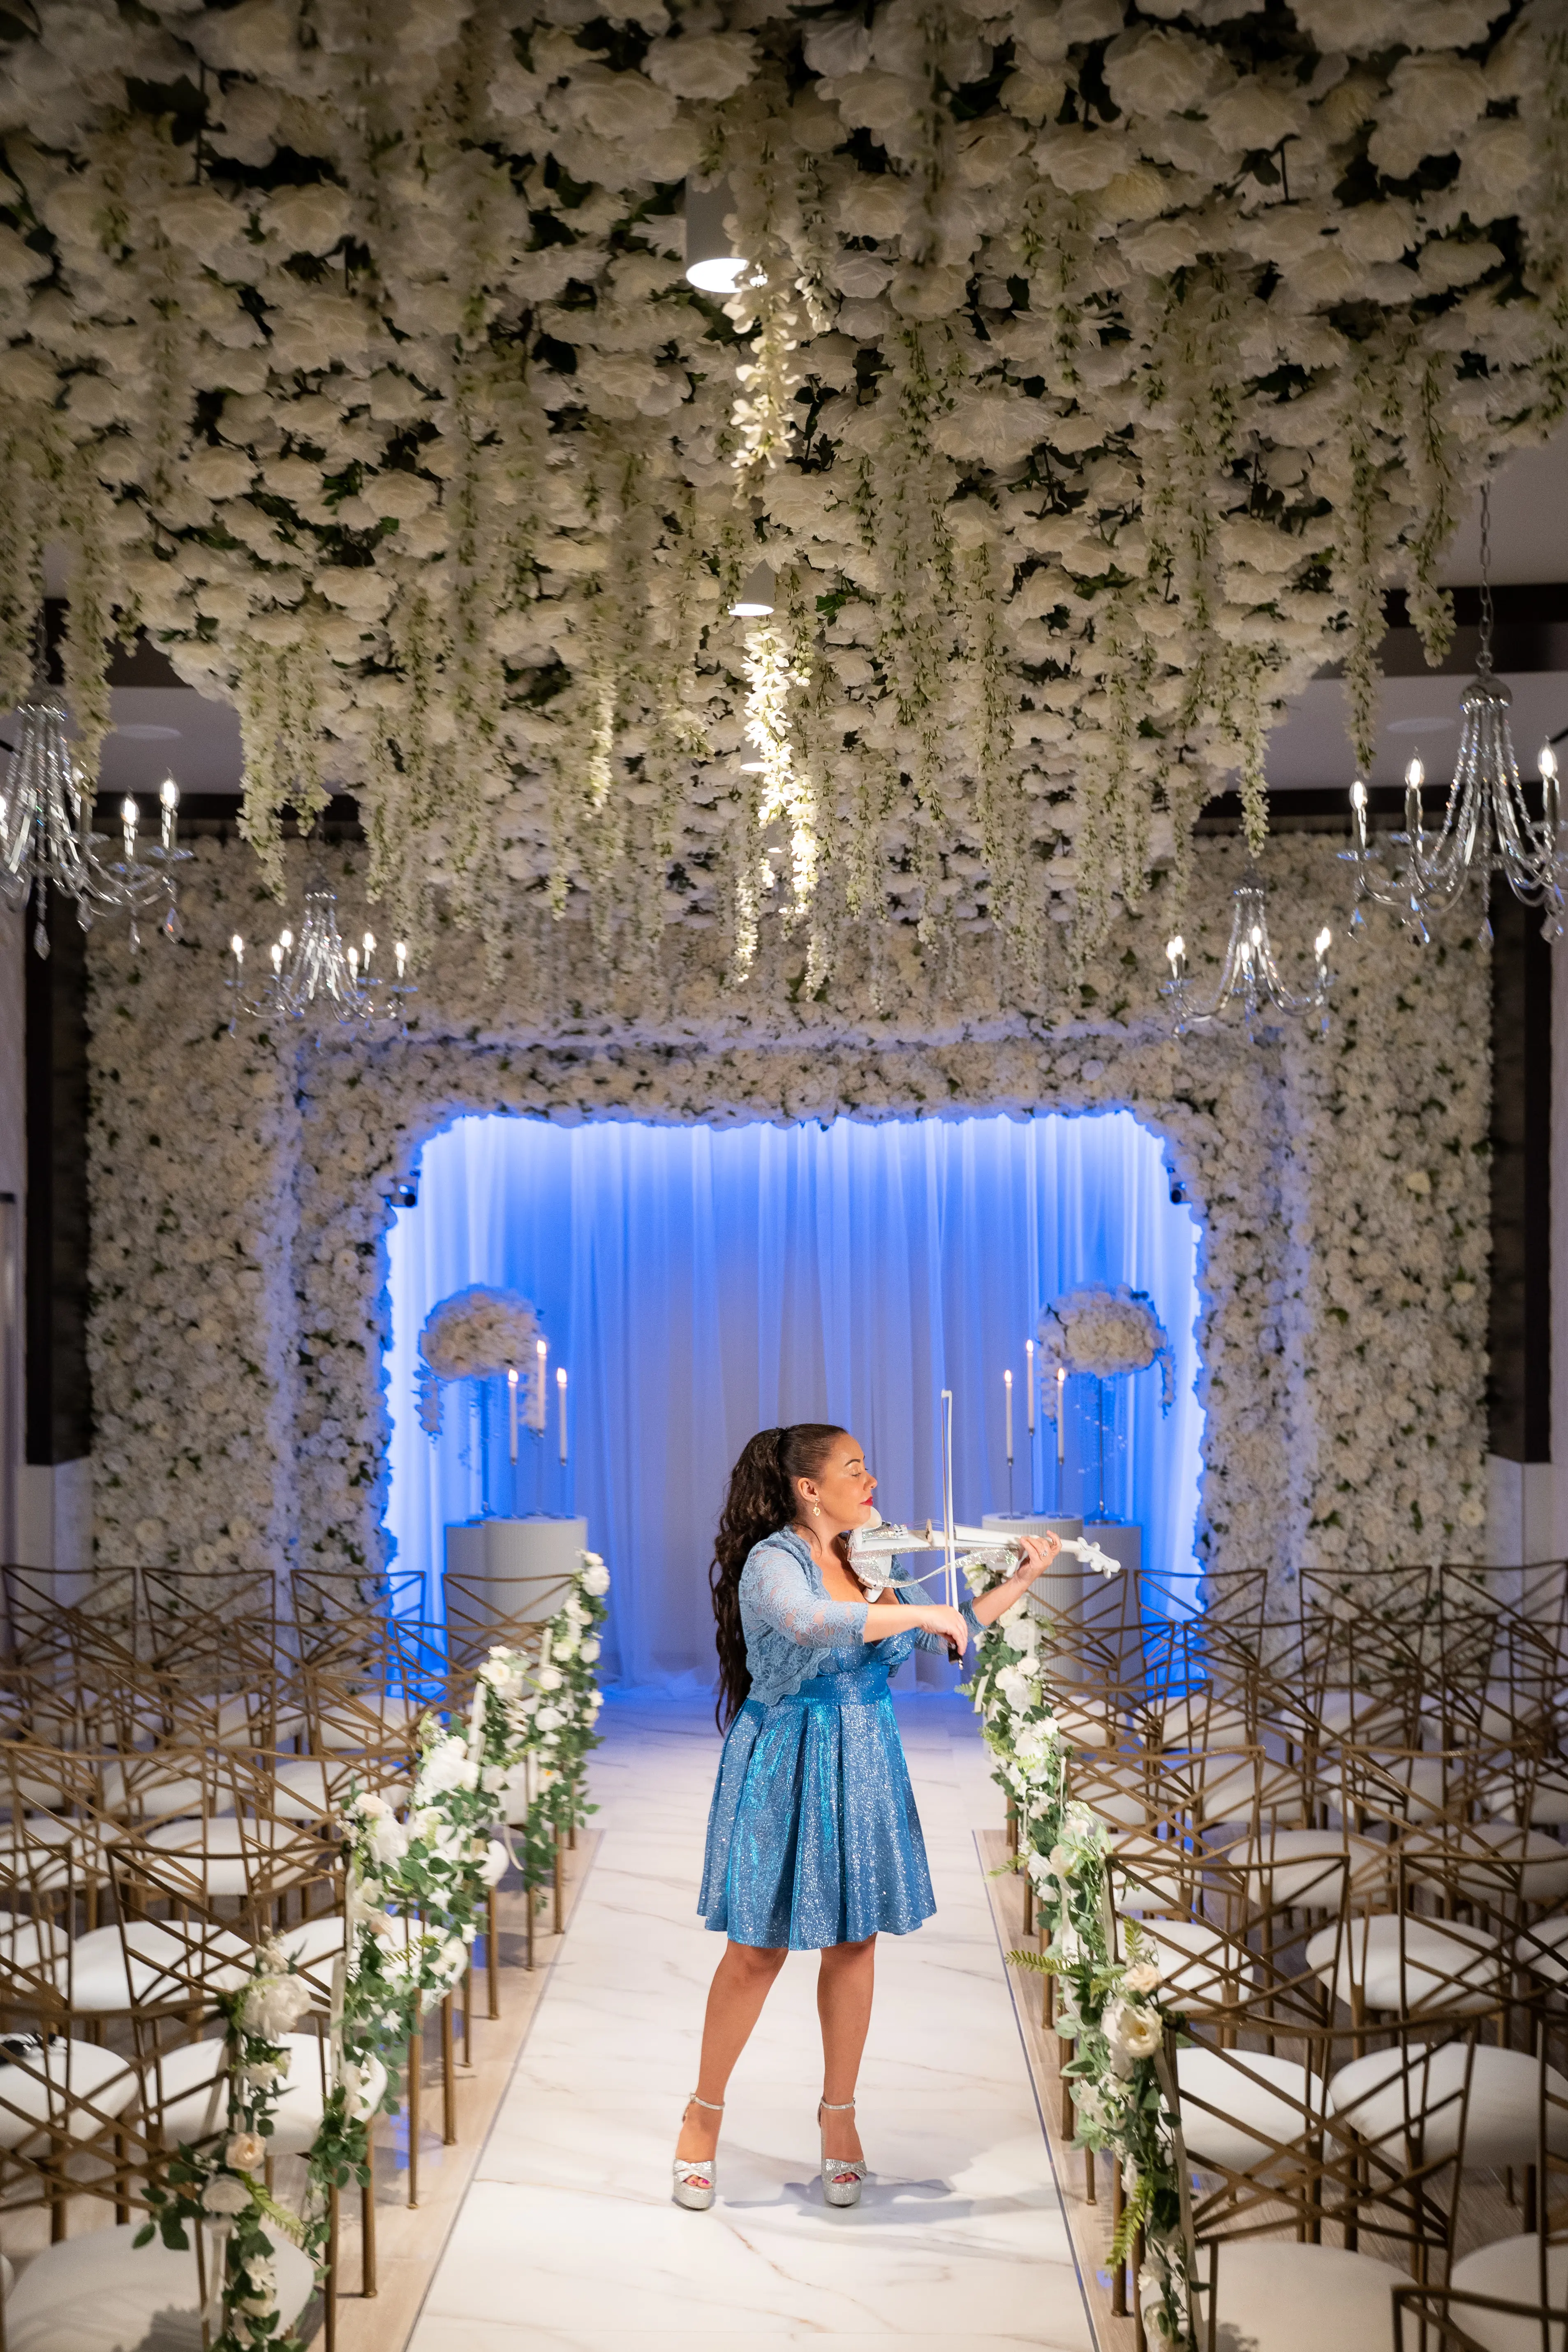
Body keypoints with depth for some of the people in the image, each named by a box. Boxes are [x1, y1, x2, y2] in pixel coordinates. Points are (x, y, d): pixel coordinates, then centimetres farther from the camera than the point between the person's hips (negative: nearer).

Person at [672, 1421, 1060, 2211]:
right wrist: (921, 1611, -30)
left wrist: (1022, 1581, 3)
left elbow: (948, 1639, 11)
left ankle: (838, 2114, 26)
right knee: (758, 1948, 2)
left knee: (855, 1940, 10)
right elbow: (812, 1622, -37)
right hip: (784, 1768, -6)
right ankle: (704, 2111, 21)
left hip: (863, 1767, 6)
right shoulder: (771, 1562, -16)